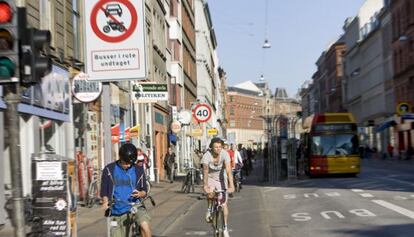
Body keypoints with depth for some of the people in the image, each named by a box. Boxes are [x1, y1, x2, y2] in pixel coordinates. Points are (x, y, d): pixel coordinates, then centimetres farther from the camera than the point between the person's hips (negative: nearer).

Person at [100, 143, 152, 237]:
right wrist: (106, 202, -16)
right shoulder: (109, 170, 0)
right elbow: (104, 192, 5)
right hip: (117, 211, 1)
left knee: (145, 225, -30)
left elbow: (144, 191, 9)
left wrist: (140, 194, -15)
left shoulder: (138, 170, 2)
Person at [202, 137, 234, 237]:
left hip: (221, 179, 1)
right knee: (210, 193, -32)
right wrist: (205, 185, -46)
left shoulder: (224, 154, -25)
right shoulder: (207, 156, -25)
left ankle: (225, 228, 10)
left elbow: (228, 170, -32)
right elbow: (205, 171, -33)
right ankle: (209, 210, -2)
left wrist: (231, 186, -43)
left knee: (224, 203, -4)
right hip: (210, 178, -1)